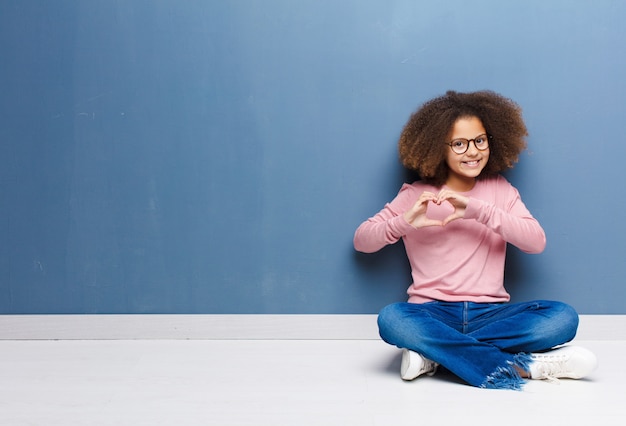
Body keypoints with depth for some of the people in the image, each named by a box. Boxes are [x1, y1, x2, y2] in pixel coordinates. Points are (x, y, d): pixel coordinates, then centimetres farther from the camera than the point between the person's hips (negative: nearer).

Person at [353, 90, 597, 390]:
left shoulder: (500, 190, 10)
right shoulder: (417, 195, 6)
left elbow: (536, 241, -5)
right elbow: (361, 240, 4)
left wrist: (479, 210, -18)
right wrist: (404, 222, -15)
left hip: (490, 314, 2)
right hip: (432, 313, -1)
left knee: (563, 317, -24)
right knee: (391, 319, -34)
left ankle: (433, 352, -23)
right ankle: (520, 365, -27)